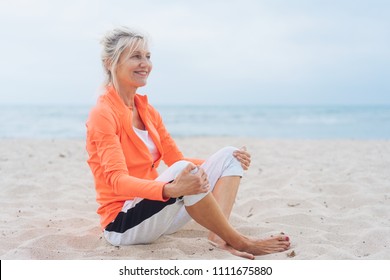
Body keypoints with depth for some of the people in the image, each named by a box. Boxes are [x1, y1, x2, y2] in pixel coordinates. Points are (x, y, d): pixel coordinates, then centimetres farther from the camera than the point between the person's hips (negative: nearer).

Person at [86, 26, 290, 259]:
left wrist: (221, 166, -2)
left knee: (228, 155, -1)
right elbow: (118, 180, -26)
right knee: (183, 169, -35)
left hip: (157, 211, 8)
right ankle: (237, 241, -19)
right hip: (123, 224, -8)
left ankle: (219, 236, -24)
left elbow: (176, 159, 12)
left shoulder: (147, 110, 10)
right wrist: (171, 190, -43)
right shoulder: (103, 114, -14)